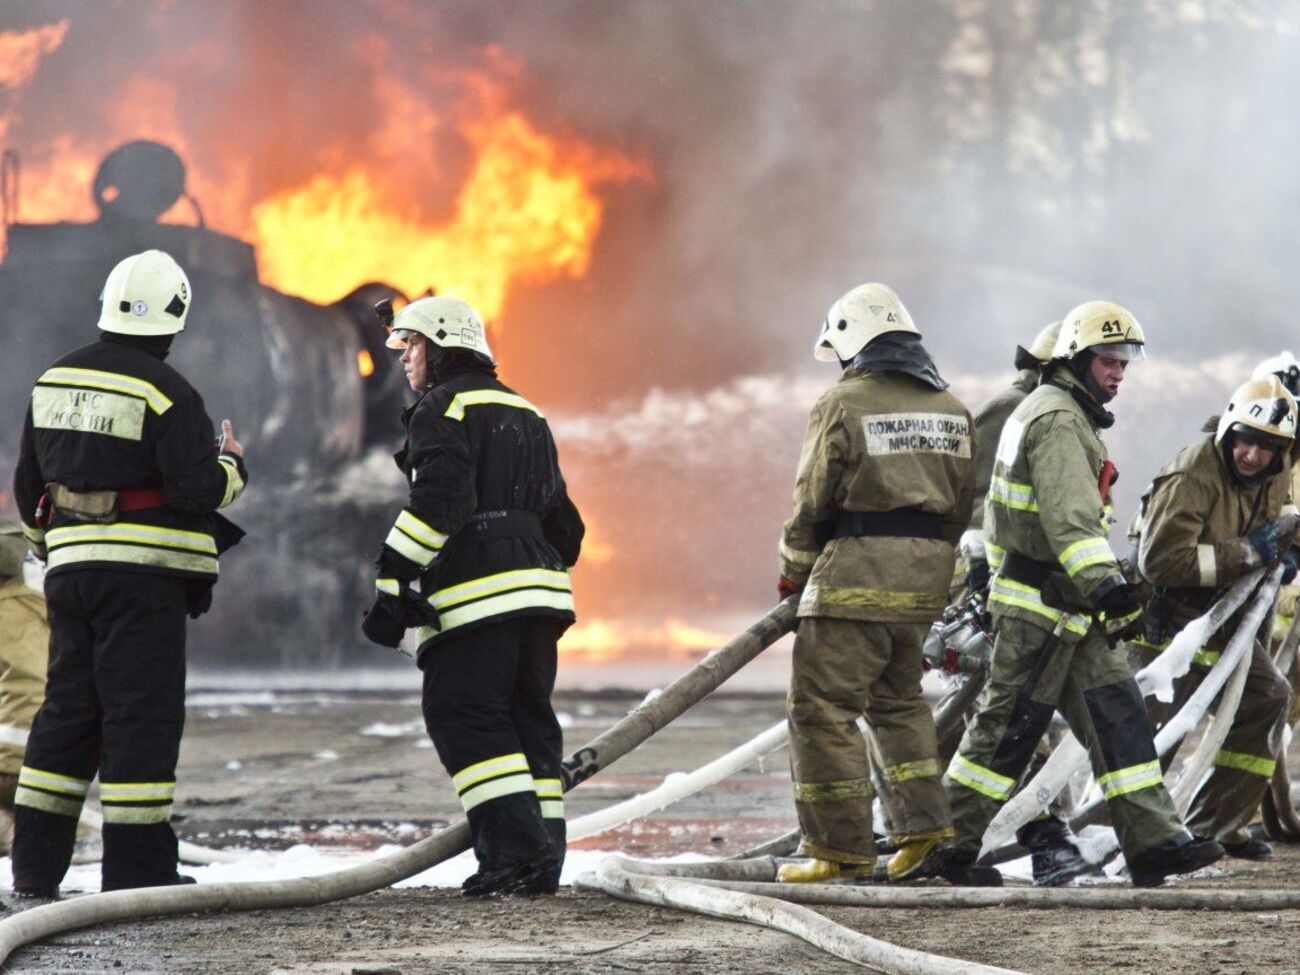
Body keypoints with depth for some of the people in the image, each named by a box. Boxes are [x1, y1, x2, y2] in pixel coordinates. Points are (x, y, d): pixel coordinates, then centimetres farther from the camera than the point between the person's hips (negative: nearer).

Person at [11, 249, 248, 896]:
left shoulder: (54, 382, 11)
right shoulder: (166, 393, -12)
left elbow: (28, 484, 17)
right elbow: (197, 488, -16)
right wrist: (232, 466, 5)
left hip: (70, 568, 7)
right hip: (141, 575, -7)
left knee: (68, 708, 12)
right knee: (143, 714, -3)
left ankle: (34, 866, 12)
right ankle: (136, 871, -4)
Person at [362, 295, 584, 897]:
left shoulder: (444, 408, -4)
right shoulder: (525, 415, 24)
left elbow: (437, 502, -17)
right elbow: (560, 515, 26)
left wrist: (394, 583, -18)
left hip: (477, 596, -9)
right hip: (539, 589, 9)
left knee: (462, 718, -8)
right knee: (527, 719, 10)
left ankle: (516, 844, -18)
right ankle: (541, 862, 7)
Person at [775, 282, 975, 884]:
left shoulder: (843, 404, -9)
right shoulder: (950, 408, 12)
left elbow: (812, 501, -6)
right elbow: (962, 501, 13)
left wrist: (793, 573, 9)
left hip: (855, 572, -7)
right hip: (927, 576, 7)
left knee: (823, 708, -1)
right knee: (898, 700, 21)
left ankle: (842, 846, -4)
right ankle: (925, 826, 11)